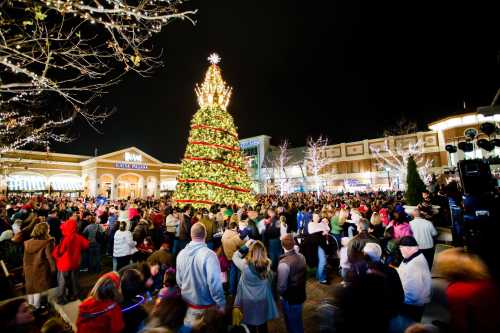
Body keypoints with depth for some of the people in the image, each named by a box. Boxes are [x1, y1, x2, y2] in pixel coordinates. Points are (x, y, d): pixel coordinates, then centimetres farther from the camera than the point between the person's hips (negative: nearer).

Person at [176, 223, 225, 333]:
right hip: (206, 304, -4)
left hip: (188, 303, 4)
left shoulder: (181, 254, -8)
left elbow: (179, 280, 3)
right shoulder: (209, 254, -27)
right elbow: (214, 283, -26)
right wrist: (221, 304, -12)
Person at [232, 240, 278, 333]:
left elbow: (235, 256, -8)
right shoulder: (267, 263, -20)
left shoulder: (245, 264, -26)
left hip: (248, 302, -2)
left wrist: (245, 246, -9)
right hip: (263, 301, 3)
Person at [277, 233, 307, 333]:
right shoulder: (301, 257, -10)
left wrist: (280, 294, -4)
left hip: (289, 299, -6)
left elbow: (281, 286, -24)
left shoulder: (284, 263, -31)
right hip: (300, 295, 6)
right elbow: (304, 274, 3)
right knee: (298, 322, 28)